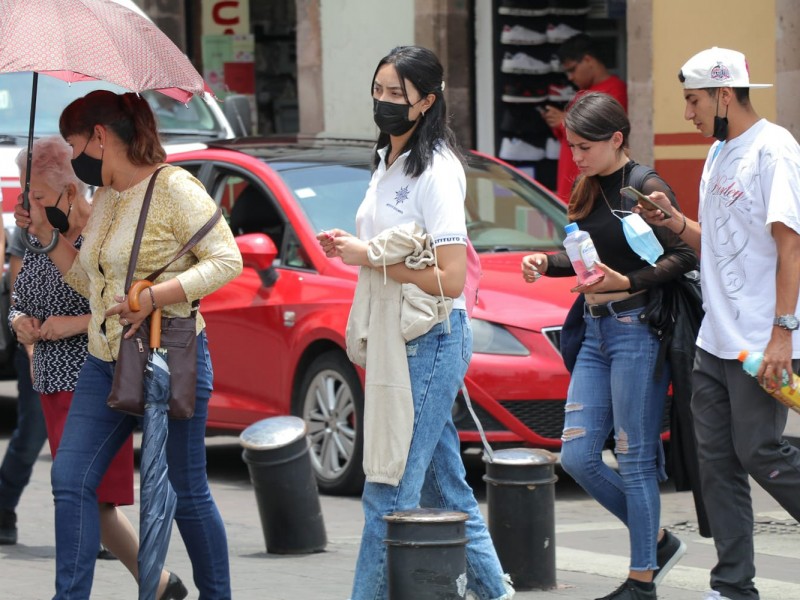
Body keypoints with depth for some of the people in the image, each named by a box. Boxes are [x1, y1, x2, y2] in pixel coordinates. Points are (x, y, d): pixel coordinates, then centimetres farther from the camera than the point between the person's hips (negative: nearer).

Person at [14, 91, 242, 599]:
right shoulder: (104, 199, 14)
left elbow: (226, 260, -16)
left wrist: (153, 297, -24)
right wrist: (46, 232, 13)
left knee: (187, 491, 2)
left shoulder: (172, 188, -11)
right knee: (71, 479, -3)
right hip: (105, 364, 8)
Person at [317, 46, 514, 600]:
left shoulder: (436, 171, -14)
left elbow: (449, 278, -21)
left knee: (389, 494, -9)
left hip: (429, 343, -10)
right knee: (443, 487, 14)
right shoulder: (388, 163, 15)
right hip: (396, 342, 10)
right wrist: (350, 248, 5)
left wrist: (370, 258, -17)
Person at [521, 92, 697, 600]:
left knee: (635, 460, -3)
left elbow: (684, 257, -16)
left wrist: (627, 283, -24)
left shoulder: (647, 190, -10)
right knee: (578, 457, 5)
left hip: (638, 332, -8)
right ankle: (657, 541, 20)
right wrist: (546, 263, 5)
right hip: (595, 332, 8)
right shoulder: (589, 191, 12)